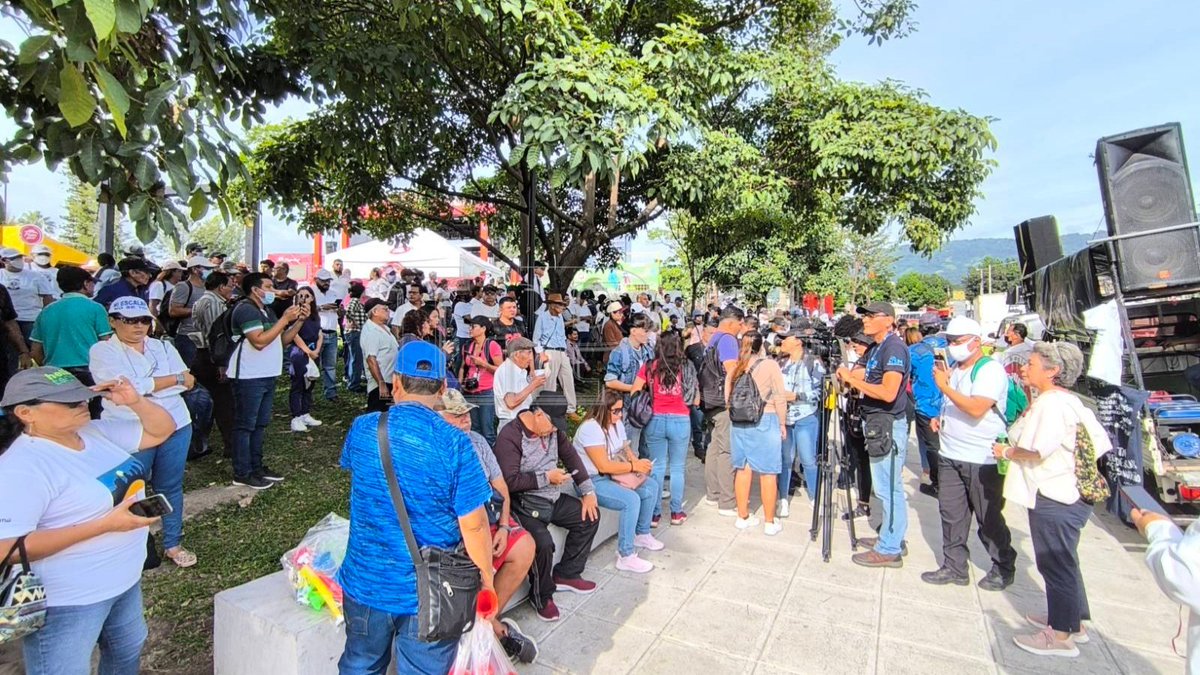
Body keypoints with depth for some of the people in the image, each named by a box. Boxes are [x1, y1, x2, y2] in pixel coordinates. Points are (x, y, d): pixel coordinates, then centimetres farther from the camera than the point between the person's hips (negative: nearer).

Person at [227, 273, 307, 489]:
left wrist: (299, 320, 3)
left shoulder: (267, 311, 16)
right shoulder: (246, 309, -13)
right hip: (249, 377, -9)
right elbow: (259, 341, -25)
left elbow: (283, 340, 16)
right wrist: (285, 319, -22)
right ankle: (242, 473, 7)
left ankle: (256, 466, 25)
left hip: (267, 375, 9)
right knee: (246, 425, -1)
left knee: (260, 424, 15)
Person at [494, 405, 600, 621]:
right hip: (524, 505, -8)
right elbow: (510, 481, -26)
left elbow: (570, 455, 7)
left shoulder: (552, 430, 3)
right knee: (542, 543, -28)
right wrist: (546, 477, -19)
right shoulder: (509, 437, -20)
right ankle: (542, 597, 3)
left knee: (590, 516, 2)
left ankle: (566, 574, 19)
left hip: (553, 498, 8)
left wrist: (588, 492, 1)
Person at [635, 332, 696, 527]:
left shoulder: (649, 367, -2)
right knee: (677, 468, 12)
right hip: (680, 421, 0)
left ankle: (654, 513, 14)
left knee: (657, 467, 9)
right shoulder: (687, 368, 0)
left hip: (655, 421, 0)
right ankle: (676, 513, 20)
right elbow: (696, 400, 1)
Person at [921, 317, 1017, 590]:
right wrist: (940, 419, 8)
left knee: (989, 519, 8)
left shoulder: (991, 370, -13)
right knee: (951, 514, 11)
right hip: (950, 456, 7)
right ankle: (954, 567, 22)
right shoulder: (954, 368, 12)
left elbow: (976, 408, -27)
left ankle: (1004, 568, 29)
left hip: (983, 460, -7)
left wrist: (945, 387, -23)